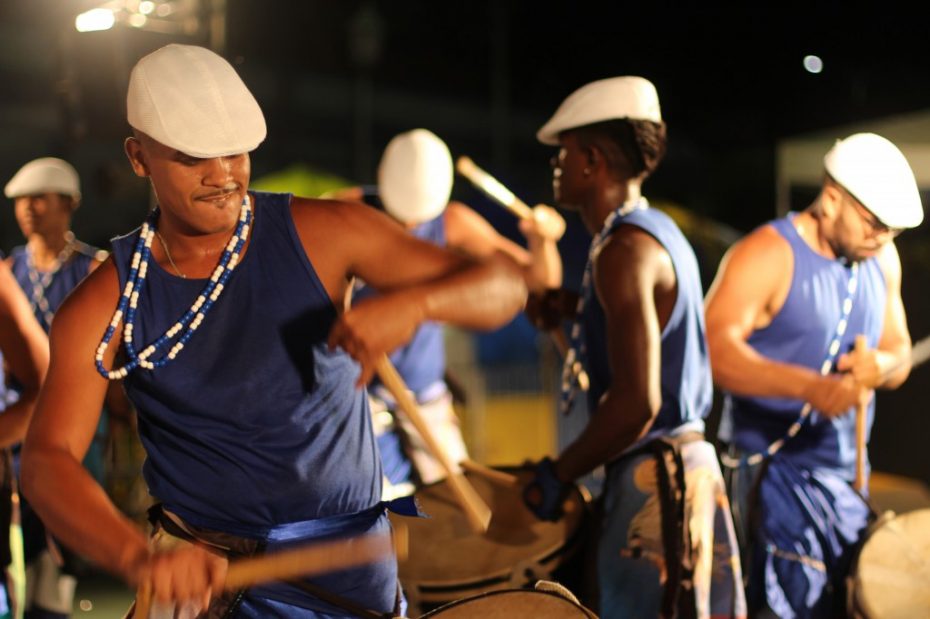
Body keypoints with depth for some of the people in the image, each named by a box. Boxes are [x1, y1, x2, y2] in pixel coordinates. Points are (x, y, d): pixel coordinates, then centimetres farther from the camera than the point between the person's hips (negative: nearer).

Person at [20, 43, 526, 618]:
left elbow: (504, 286, -10)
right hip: (193, 564, 0)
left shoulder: (321, 234, -11)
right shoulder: (104, 305, -9)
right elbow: (47, 461, -17)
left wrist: (413, 302, -32)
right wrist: (140, 557, -35)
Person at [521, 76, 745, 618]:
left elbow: (636, 403, -23)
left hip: (654, 475, -10)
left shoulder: (625, 249, -17)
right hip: (688, 458, 10)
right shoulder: (660, 230, 13)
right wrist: (572, 313, 22)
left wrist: (557, 476, -14)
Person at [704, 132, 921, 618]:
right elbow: (716, 348, -28)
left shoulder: (882, 260, 7)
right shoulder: (766, 255, -15)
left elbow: (900, 351, 15)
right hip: (773, 464, -7)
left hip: (847, 467, 7)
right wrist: (809, 386, -42)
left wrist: (881, 365, -11)